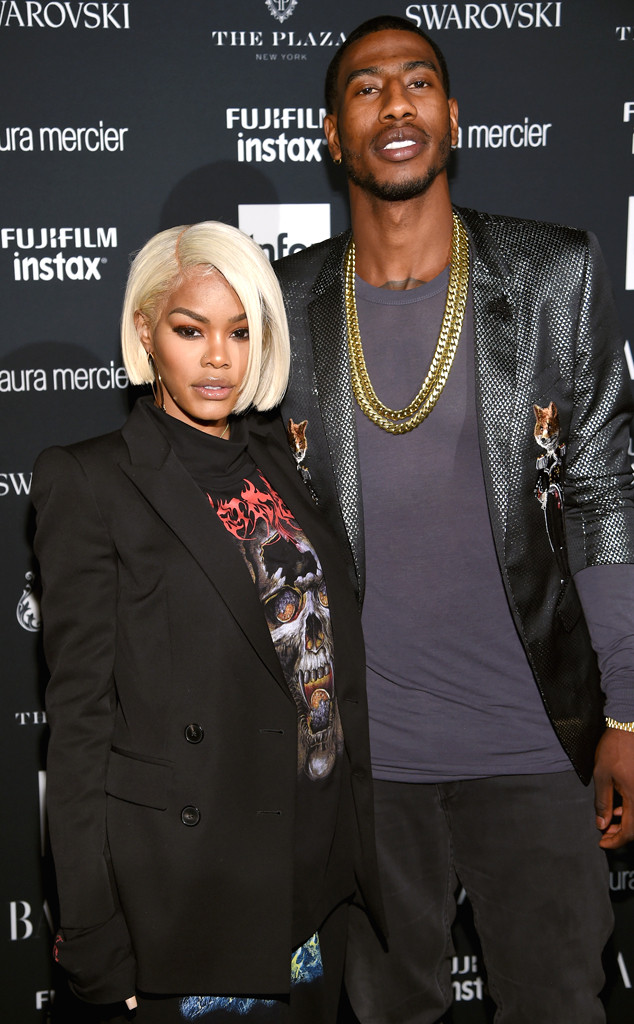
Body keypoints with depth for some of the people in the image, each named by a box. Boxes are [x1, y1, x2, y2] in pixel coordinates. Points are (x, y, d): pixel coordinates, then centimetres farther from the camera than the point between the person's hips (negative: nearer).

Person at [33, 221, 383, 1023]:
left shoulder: (280, 463, 9)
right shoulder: (90, 483, -8)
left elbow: (335, 656, 13)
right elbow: (80, 713, -10)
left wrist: (356, 832, 9)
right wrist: (95, 938, -12)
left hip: (318, 866, 6)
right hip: (188, 885, -5)